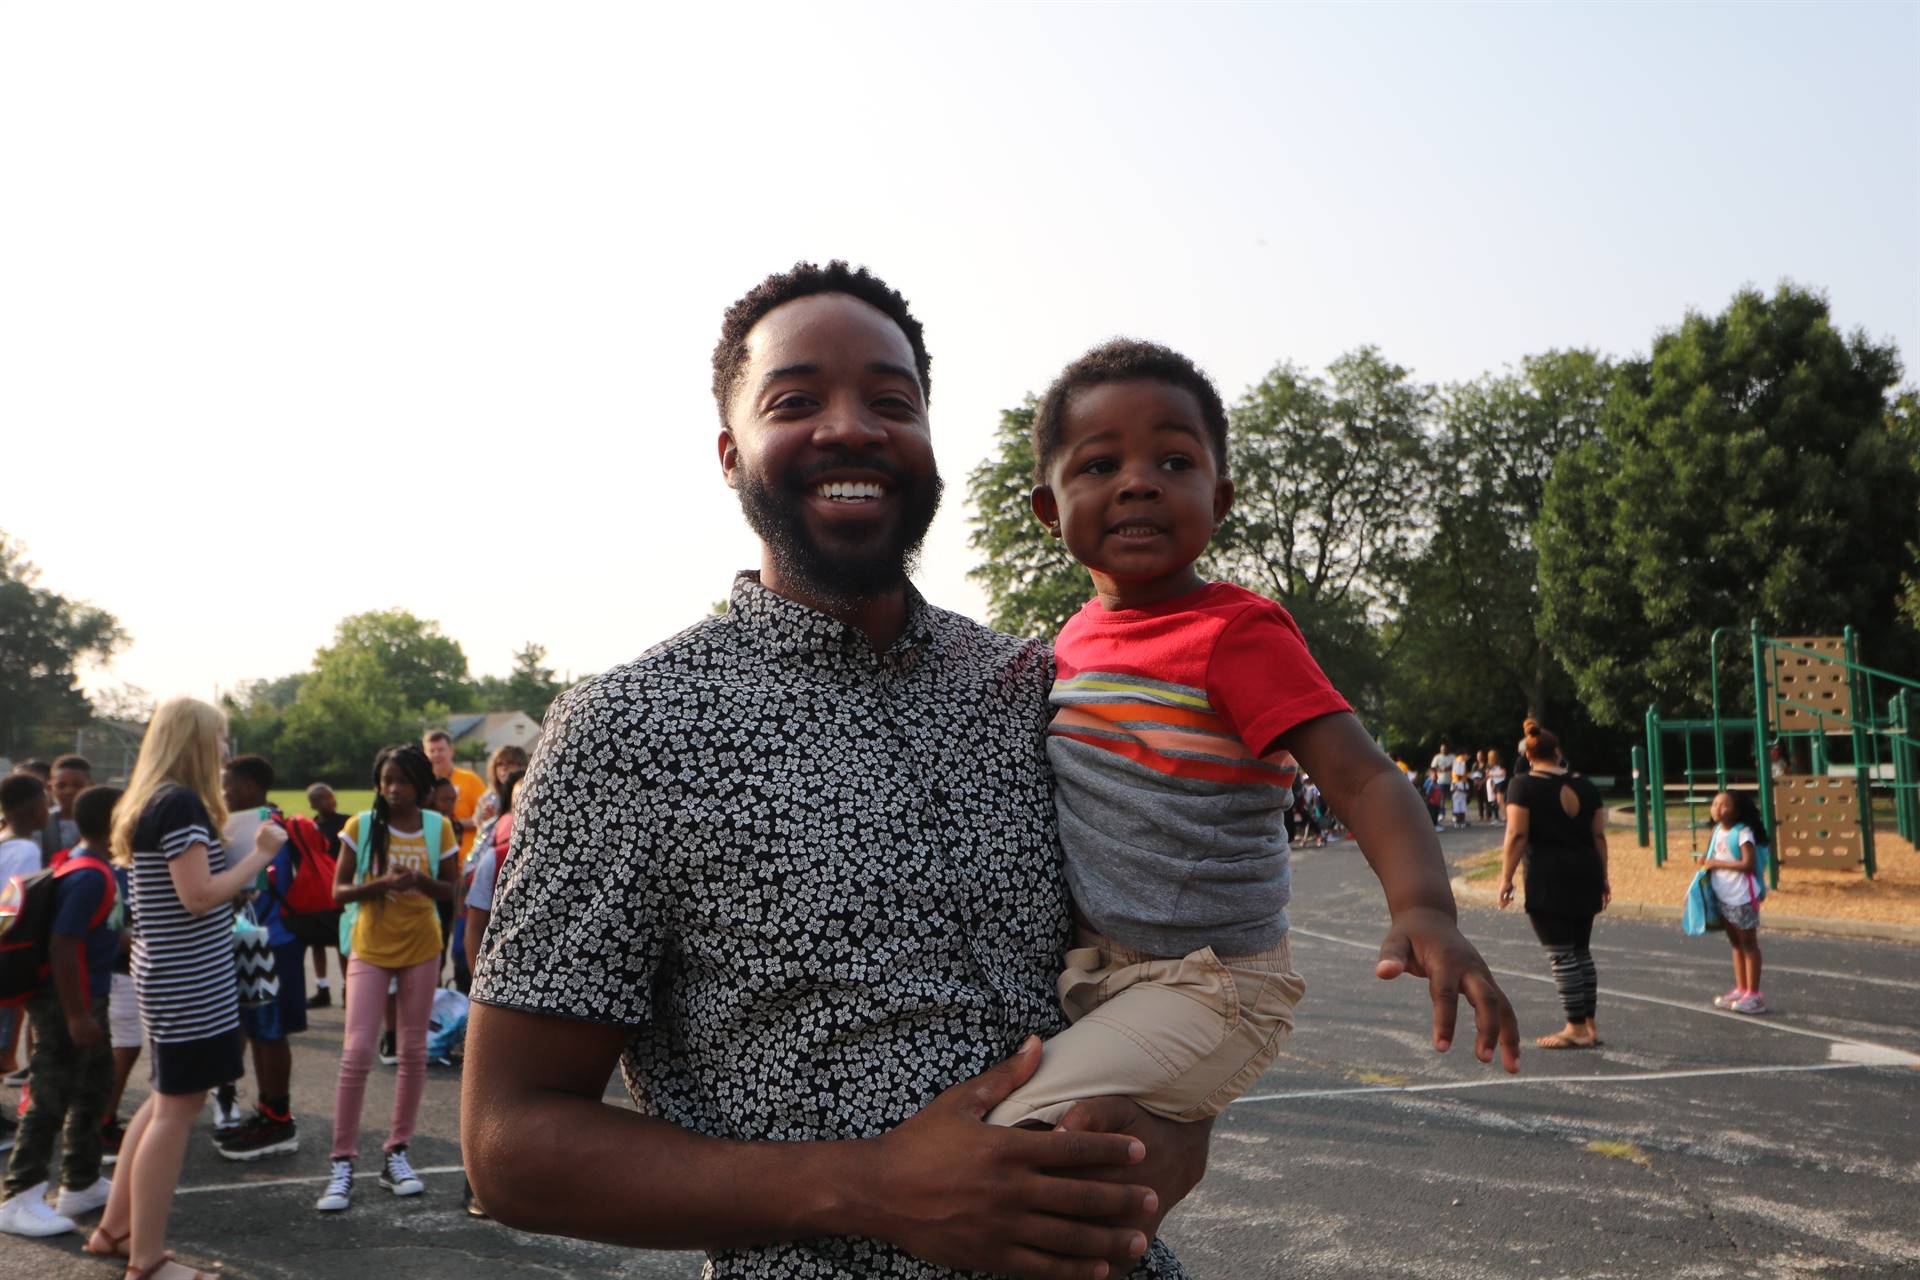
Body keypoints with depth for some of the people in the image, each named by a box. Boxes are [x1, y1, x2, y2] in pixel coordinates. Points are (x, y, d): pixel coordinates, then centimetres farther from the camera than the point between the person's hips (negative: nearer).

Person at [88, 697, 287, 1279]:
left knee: (166, 1100, 21)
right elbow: (200, 896, -23)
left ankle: (114, 1227, 31)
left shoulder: (146, 803, 11)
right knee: (177, 1109, -1)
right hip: (191, 980, -10)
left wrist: (243, 854, 10)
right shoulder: (182, 803, -18)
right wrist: (260, 854, -14)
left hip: (165, 974, 10)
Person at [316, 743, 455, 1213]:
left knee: (413, 1052, 6)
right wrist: (379, 885, -22)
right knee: (357, 1052, -9)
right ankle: (343, 1162, 0)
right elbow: (338, 891, -3)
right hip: (370, 946, -2)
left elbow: (450, 891, 5)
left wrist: (422, 881, -16)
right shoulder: (361, 826, -4)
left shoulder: (437, 828, -1)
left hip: (420, 948, 2)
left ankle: (396, 1152, 19)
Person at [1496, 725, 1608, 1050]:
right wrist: (1603, 876, 19)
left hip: (1548, 877, -6)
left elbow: (1517, 835, -12)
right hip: (1585, 874, 6)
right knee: (1581, 951, 15)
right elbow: (1599, 835, 11)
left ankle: (1576, 1029, 2)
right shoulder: (1584, 786, 10)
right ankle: (1589, 1025, 19)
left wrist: (1506, 878, -9)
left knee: (1561, 955, -1)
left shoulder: (1523, 786, -5)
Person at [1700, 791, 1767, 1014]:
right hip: (1724, 897, 8)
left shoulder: (1743, 833, -16)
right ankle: (1740, 989, 25)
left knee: (1748, 943, 1)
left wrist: (1718, 863, -20)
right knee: (1735, 943, 15)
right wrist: (1708, 863, -2)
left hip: (1742, 897, -8)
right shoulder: (1718, 831, 8)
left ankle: (1753, 994, 6)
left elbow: (1748, 864, -25)